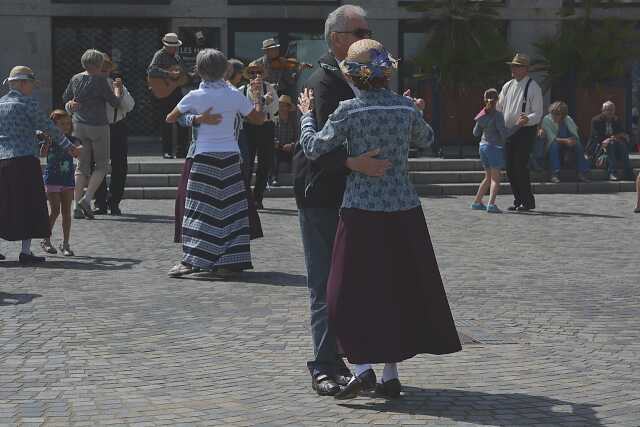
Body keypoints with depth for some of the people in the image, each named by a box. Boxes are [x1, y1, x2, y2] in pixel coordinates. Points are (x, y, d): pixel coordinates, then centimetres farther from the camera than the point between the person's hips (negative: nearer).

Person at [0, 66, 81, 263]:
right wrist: (70, 147, 5)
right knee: (29, 205, -1)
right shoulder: (28, 103, -6)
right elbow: (49, 128, -4)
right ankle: (25, 251, -4)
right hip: (24, 160, -6)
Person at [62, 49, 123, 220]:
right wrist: (117, 89, 11)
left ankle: (77, 206, 3)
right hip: (98, 126, -5)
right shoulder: (100, 80, -12)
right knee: (101, 165, 7)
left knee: (82, 166, 9)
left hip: (79, 125, 5)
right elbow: (115, 102, -6)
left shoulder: (75, 79, 3)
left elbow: (65, 98, 17)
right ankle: (87, 199, -10)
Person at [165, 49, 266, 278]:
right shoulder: (235, 95, 1)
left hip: (205, 157, -2)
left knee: (200, 209, -2)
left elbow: (170, 118, 9)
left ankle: (191, 260, -8)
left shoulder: (195, 96, -3)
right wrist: (258, 94, 23)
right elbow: (259, 118, 9)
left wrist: (188, 118, 30)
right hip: (230, 156, 2)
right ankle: (229, 261, 6)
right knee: (230, 207, 6)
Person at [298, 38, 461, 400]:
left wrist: (306, 115, 10)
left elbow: (314, 148, -6)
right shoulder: (406, 107, 1)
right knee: (399, 291, 11)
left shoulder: (349, 111, -9)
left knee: (354, 292, 5)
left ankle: (362, 366, -9)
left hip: (362, 211, -3)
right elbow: (425, 140, 18)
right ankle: (392, 374, 15)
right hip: (404, 211, 3)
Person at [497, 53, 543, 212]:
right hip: (508, 132, 7)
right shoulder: (508, 86, 13)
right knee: (510, 167, 7)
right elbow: (498, 108, 20)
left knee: (520, 166, -10)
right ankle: (518, 200, 18)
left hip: (525, 132, -7)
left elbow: (538, 114, -11)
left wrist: (527, 119, -30)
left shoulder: (533, 87, -6)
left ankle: (528, 201, 2)